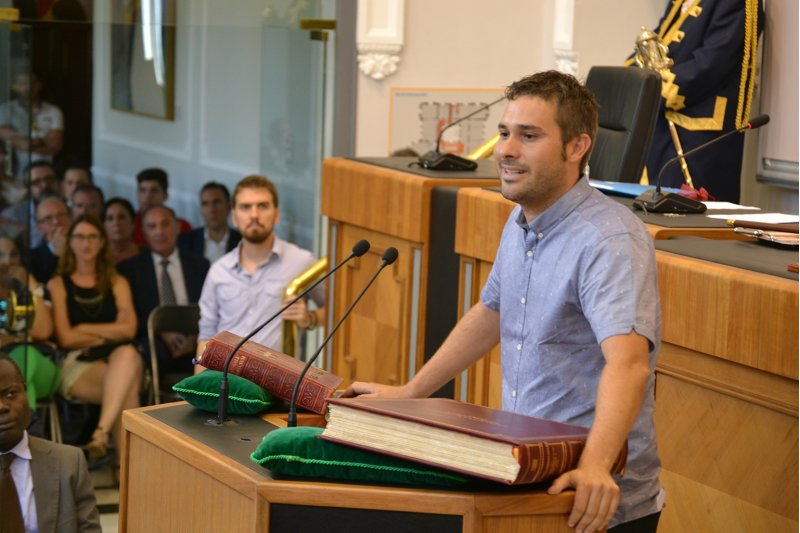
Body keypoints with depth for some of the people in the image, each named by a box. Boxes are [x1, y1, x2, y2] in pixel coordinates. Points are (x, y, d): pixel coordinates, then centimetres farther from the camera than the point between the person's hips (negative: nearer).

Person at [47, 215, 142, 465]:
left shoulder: (117, 283, 20)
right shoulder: (58, 285, 12)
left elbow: (128, 329, 3)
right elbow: (66, 338, 0)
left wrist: (84, 329, 1)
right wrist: (108, 335, 4)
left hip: (118, 360, 2)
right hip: (77, 364, -2)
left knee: (128, 354, -40)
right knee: (127, 385, -37)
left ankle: (101, 433, -49)